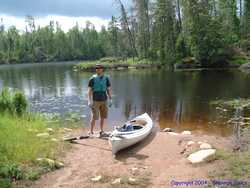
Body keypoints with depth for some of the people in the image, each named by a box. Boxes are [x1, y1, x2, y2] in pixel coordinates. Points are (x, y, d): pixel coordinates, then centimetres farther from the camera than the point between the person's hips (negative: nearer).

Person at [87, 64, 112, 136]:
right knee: (94, 117, -3)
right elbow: (89, 90, -7)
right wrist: (89, 101, -14)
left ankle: (101, 131, 23)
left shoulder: (106, 78, 3)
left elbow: (109, 89, 8)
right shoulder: (92, 79, -5)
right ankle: (91, 131, 9)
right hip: (95, 101, -3)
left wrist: (110, 99, 3)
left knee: (103, 117, 10)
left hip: (104, 100, 4)